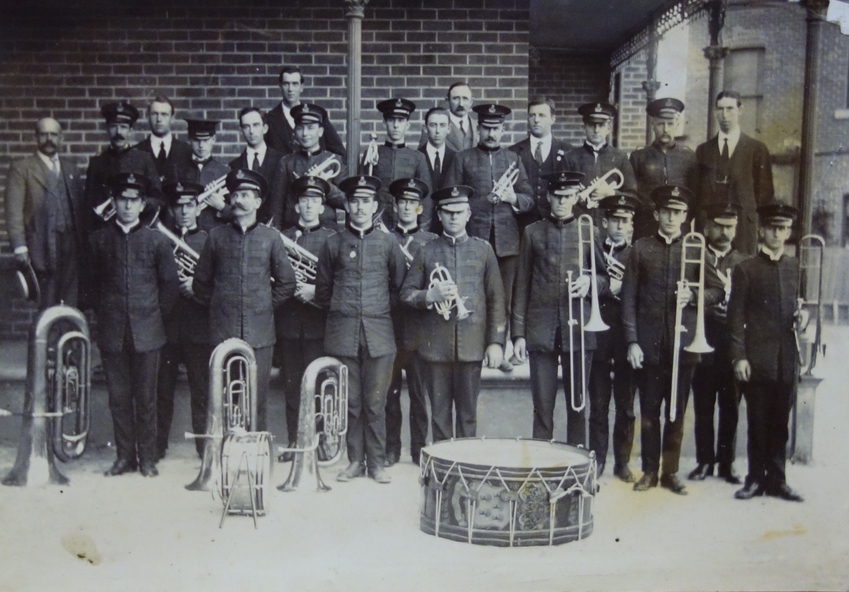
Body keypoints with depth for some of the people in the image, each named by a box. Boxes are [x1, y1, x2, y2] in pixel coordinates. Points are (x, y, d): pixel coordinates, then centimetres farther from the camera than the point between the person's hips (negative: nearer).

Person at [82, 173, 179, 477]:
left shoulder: (157, 241, 4)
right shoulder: (98, 240, 7)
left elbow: (170, 284, 7)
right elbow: (90, 283, 13)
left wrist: (155, 315, 4)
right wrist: (103, 312, 6)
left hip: (146, 333, -1)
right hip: (111, 334, 1)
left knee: (146, 398, 3)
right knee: (119, 398, 6)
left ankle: (147, 457, 13)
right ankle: (125, 455, 16)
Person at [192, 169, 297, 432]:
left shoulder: (270, 237, 6)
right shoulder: (217, 236, 8)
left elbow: (286, 283, 12)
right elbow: (201, 283, 15)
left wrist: (266, 306, 8)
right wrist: (217, 307, 10)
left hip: (260, 334, 0)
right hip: (223, 332, 1)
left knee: (257, 402, 1)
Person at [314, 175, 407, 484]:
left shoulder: (388, 242, 7)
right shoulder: (333, 243, 7)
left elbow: (400, 286, 15)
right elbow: (322, 291, 15)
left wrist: (381, 309, 10)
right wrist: (340, 311, 10)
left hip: (379, 334, 0)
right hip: (342, 335, 1)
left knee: (375, 403, 2)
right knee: (350, 401, 4)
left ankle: (376, 462, 11)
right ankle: (355, 461, 14)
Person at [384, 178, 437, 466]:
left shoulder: (431, 242, 8)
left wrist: (411, 261, -11)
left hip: (418, 329, -1)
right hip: (389, 326, 1)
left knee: (419, 393, 3)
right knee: (389, 392, 6)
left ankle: (420, 449, 12)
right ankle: (391, 449, 16)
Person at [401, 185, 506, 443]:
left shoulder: (483, 250, 7)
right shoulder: (427, 252, 8)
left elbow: (496, 299, 4)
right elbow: (406, 293, 8)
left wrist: (496, 342, -2)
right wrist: (430, 296, -13)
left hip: (471, 346, 0)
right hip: (436, 347, 0)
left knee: (467, 413, 6)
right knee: (440, 412, 6)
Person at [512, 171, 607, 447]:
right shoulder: (533, 233, 9)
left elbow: (605, 277, 14)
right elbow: (522, 286, 8)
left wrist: (590, 281, -10)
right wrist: (519, 332, 2)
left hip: (577, 329, 0)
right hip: (541, 331, 0)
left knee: (578, 404, 4)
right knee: (542, 406, 1)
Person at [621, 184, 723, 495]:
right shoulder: (641, 249, 6)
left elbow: (717, 291, 11)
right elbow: (629, 297, 3)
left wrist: (693, 296, -11)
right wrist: (632, 341, -4)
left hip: (683, 344, 1)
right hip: (649, 344, 0)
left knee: (677, 413, 6)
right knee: (649, 412, 5)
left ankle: (671, 471, 17)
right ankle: (649, 471, 16)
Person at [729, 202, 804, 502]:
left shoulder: (795, 267, 12)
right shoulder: (745, 269, 0)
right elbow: (736, 316, -3)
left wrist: (801, 317, -2)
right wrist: (739, 356, -9)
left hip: (787, 359, 3)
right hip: (757, 360, -3)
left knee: (780, 423, 8)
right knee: (758, 422, 3)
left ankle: (776, 479, 17)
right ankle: (756, 478, 14)